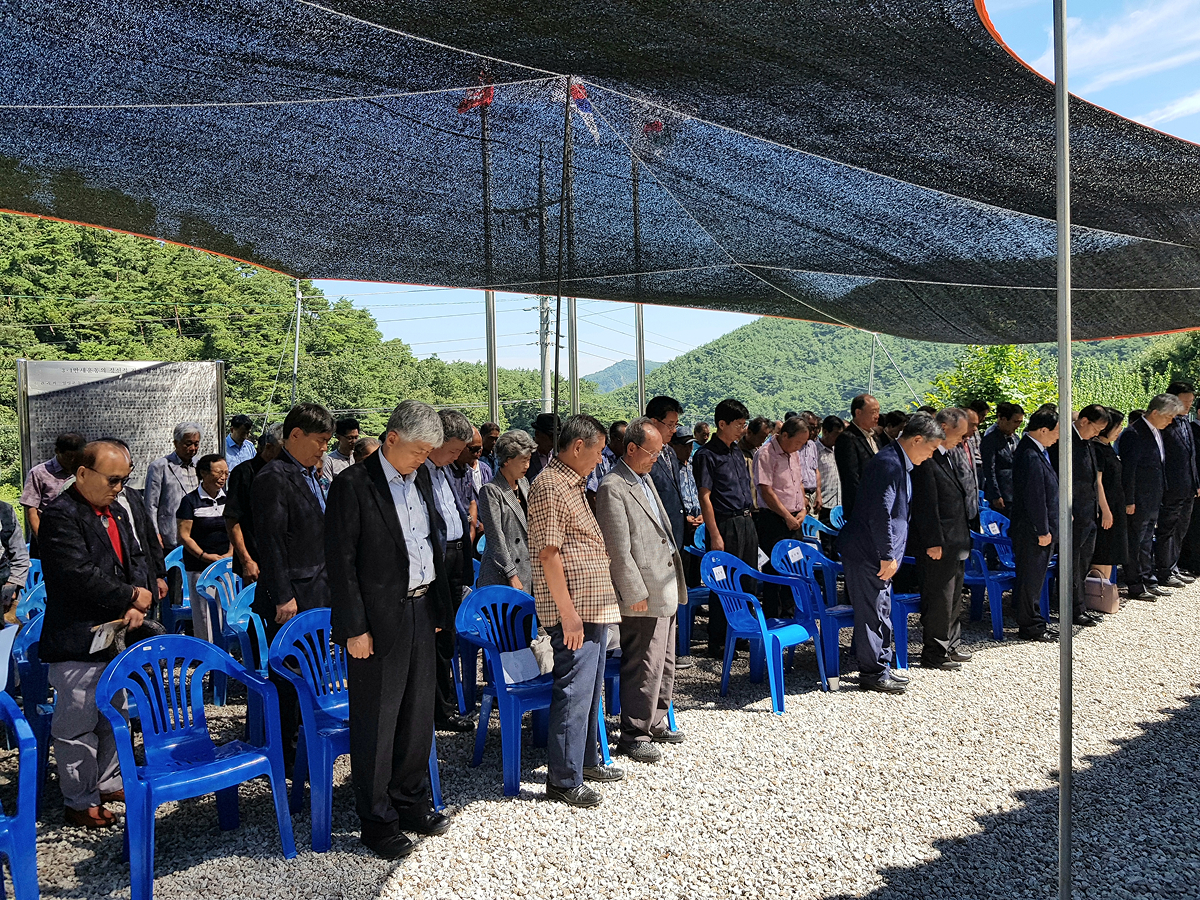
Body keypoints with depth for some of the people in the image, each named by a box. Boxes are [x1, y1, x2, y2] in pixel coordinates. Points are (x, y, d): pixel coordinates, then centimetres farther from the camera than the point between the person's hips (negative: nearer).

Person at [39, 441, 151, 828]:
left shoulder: (115, 511, 11)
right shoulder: (61, 515, -17)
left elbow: (135, 557, 12)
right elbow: (80, 575, -24)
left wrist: (136, 605, -5)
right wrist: (131, 596, -14)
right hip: (77, 642, -9)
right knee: (78, 724, 2)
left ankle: (107, 782, 35)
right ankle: (80, 802, 15)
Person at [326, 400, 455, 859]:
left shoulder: (421, 477, 9)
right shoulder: (353, 485, -13)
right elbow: (340, 561, -13)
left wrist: (440, 606, 13)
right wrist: (355, 628, -15)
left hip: (422, 612, 7)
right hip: (379, 619, -7)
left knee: (418, 716, 16)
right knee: (376, 723, 4)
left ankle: (411, 802, 33)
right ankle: (378, 822, 18)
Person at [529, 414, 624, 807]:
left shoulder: (575, 484, 17)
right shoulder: (549, 487, -15)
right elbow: (548, 554, -20)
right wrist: (568, 613, -22)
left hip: (593, 606, 10)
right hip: (573, 611, -10)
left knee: (591, 688, 18)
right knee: (574, 691, -5)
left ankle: (586, 759, 32)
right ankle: (564, 780, 4)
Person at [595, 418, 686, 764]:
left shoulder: (645, 480, 15)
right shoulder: (613, 488, -16)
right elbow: (619, 550, -18)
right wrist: (635, 594, -18)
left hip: (666, 589, 10)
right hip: (644, 594, -10)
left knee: (664, 663, 19)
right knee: (644, 667, -2)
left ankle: (655, 722, 32)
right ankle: (634, 735, 10)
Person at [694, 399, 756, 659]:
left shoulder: (737, 451, 13)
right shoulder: (707, 455, -11)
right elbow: (704, 497, -15)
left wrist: (748, 520, 16)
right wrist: (715, 535, -18)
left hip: (746, 522, 8)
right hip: (725, 525, -8)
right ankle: (717, 644, 7)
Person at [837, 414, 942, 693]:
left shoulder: (899, 463, 14)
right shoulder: (888, 464, -20)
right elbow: (880, 514, -24)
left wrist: (890, 555, 20)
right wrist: (887, 556, -20)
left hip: (877, 553, 11)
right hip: (867, 553, -11)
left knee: (881, 610, 17)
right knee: (873, 612, -3)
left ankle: (881, 666, 27)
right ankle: (873, 674, 5)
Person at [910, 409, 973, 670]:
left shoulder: (946, 456, 14)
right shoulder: (926, 458, -19)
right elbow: (925, 504, -22)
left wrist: (963, 536, 19)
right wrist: (933, 542, -22)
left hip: (954, 543, 10)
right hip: (937, 543, -10)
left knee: (954, 597, 20)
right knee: (939, 599, -2)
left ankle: (951, 645, 33)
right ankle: (934, 654, 9)